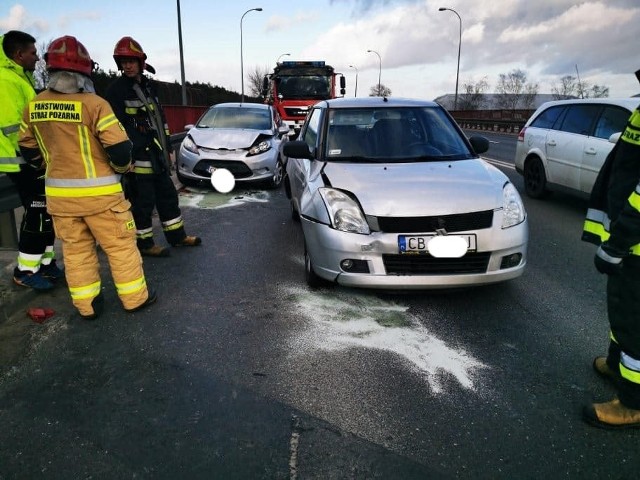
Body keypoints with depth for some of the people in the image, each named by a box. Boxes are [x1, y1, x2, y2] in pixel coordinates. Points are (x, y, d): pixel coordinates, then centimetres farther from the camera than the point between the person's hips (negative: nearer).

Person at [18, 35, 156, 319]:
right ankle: (135, 298, 18)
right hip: (98, 191, -5)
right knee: (120, 245, 8)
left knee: (75, 249, 15)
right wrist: (122, 167, 3)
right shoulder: (93, 104, -16)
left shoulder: (33, 107, 3)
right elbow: (120, 148, -18)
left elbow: (28, 150, 14)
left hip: (58, 193, 5)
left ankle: (87, 306, 23)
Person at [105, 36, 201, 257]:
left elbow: (161, 119, 21)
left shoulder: (149, 86, 16)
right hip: (138, 157, -8)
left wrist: (168, 148, 19)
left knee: (167, 195, 15)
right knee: (143, 202, -2)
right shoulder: (116, 90, -9)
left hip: (157, 155, 8)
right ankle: (144, 243, 12)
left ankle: (177, 235, 27)